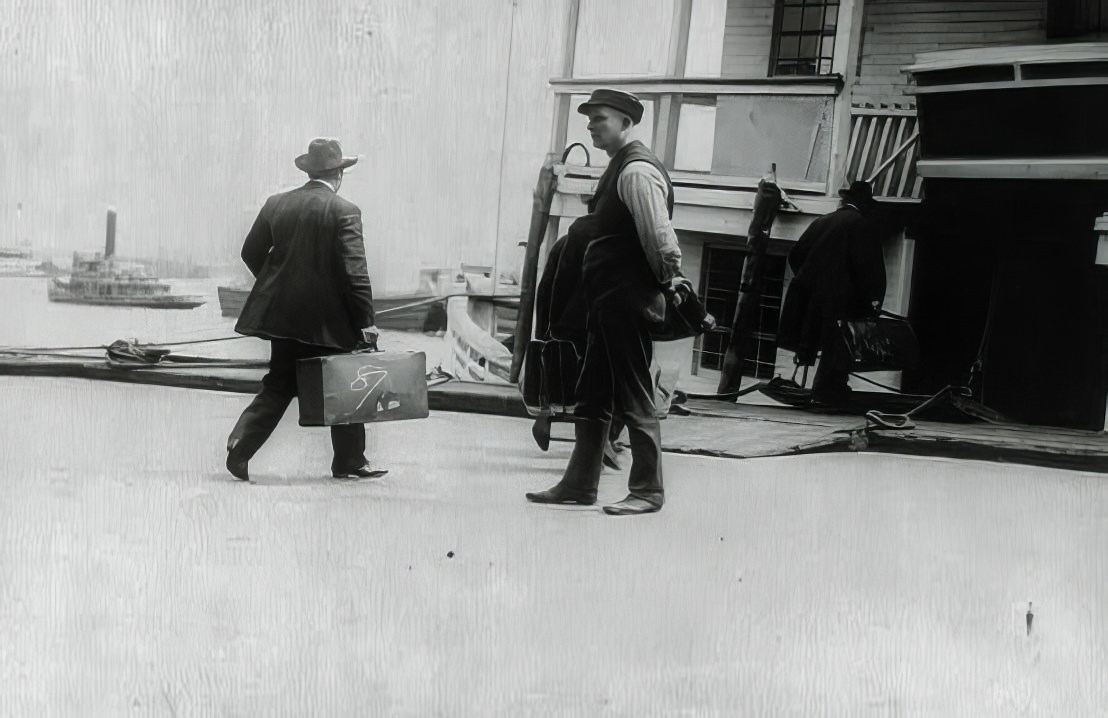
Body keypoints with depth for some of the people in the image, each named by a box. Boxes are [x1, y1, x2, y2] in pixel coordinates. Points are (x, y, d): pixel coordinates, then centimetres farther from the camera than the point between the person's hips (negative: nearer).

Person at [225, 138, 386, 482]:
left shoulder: (276, 204, 4)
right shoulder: (344, 211, -10)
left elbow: (251, 252, 10)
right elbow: (354, 271, -14)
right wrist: (365, 321, -11)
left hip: (281, 312, 5)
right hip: (327, 317, -4)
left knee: (278, 385, 12)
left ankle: (240, 445, -2)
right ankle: (349, 461, 16)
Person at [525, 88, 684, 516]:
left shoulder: (637, 171, -15)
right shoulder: (619, 168, 16)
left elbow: (659, 235, -21)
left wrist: (668, 279, -10)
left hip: (629, 303, -10)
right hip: (608, 302, 10)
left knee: (634, 398, -2)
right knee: (591, 396, 14)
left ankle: (647, 490, 7)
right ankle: (579, 485, 22)